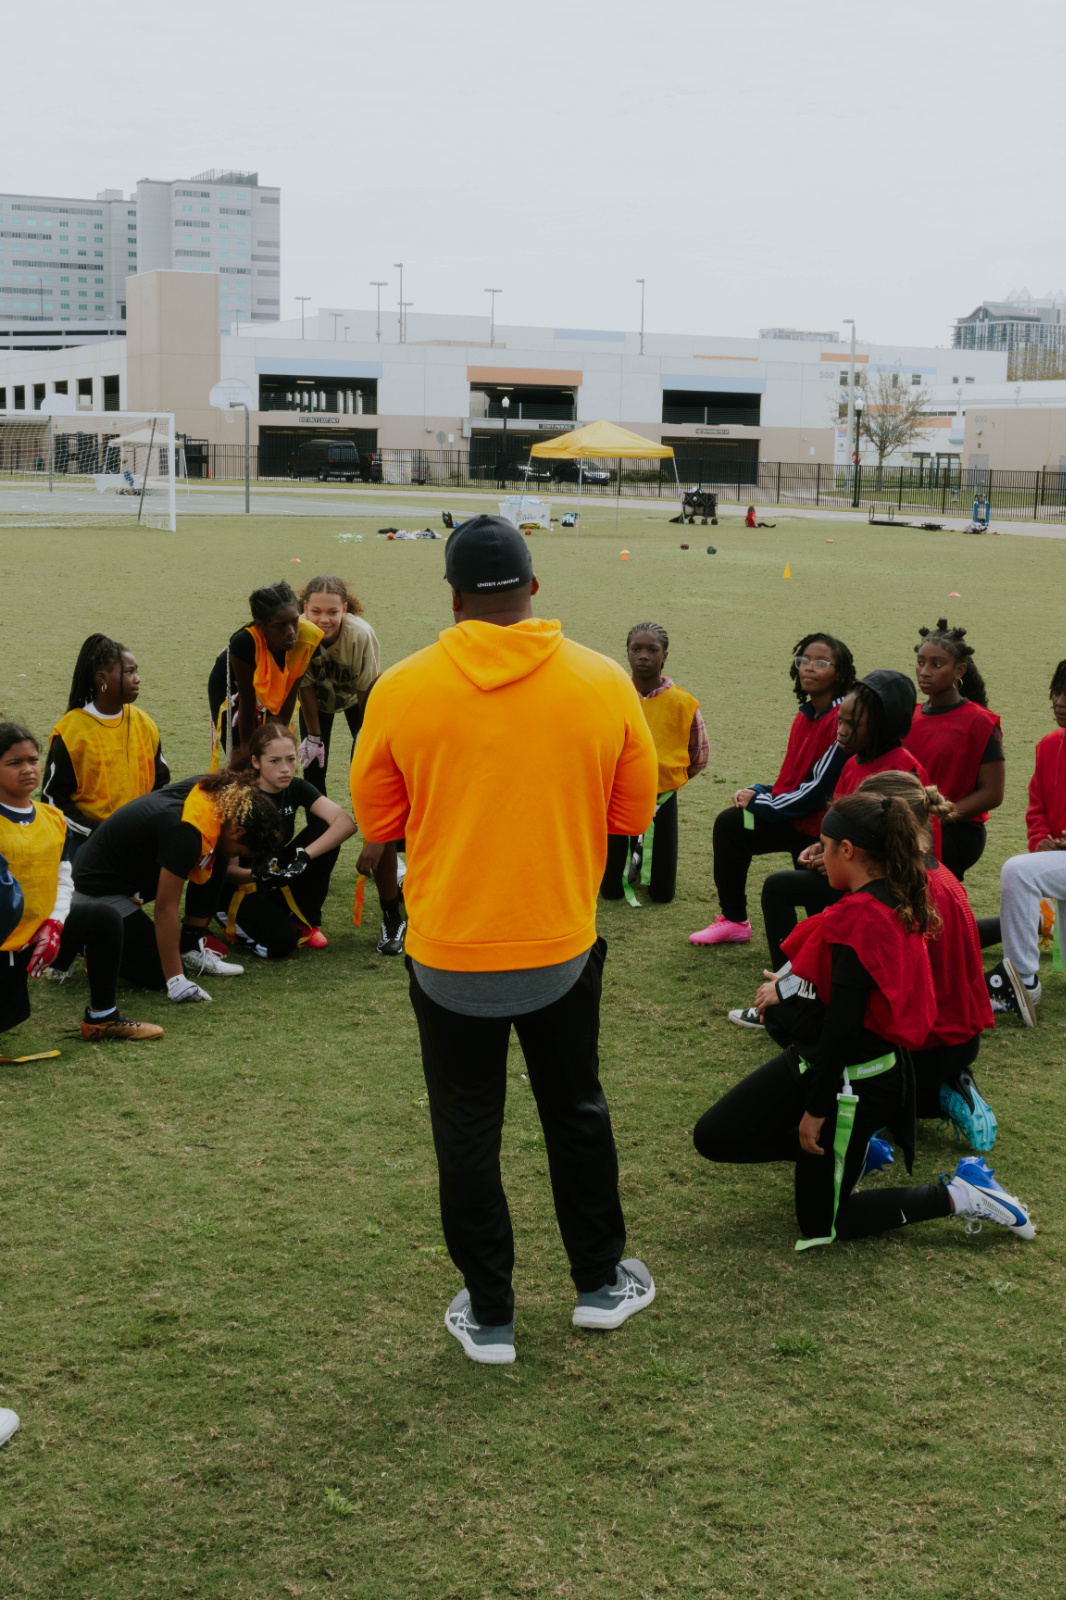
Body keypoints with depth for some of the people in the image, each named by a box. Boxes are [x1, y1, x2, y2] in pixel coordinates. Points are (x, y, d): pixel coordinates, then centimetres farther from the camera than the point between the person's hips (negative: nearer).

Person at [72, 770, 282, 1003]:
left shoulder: (215, 791, -10)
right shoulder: (187, 833, -34)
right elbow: (166, 909, -31)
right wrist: (177, 982, -29)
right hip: (99, 891, -9)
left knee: (217, 860, -3)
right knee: (159, 975, -12)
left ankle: (191, 951, 3)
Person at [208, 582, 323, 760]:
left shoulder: (307, 637, -33)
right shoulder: (244, 643, -42)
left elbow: (291, 693, -20)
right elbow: (247, 705, -29)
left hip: (276, 687, 3)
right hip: (231, 686, -3)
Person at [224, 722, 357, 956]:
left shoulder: (296, 788, -7)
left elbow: (346, 823, -23)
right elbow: (228, 868, -21)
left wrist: (305, 856, -36)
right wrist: (259, 875, -42)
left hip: (279, 874, 5)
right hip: (243, 886, -5)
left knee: (325, 829, -16)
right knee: (281, 941, -32)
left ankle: (304, 921, -4)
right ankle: (237, 922, 2)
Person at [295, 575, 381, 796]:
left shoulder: (361, 634, -38)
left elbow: (365, 688, -23)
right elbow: (305, 687, -19)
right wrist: (313, 736, -11)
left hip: (355, 696, -1)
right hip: (318, 697, 1)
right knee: (313, 767, -3)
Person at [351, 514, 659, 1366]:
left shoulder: (403, 689, -10)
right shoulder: (603, 682, -7)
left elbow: (377, 819, 0)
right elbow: (635, 811, 2)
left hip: (450, 954, -1)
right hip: (563, 946, 2)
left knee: (467, 1130, 12)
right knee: (575, 1109, 21)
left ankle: (489, 1317, 21)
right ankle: (601, 1282, 34)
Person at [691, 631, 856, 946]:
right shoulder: (805, 716, 8)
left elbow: (818, 788, -22)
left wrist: (759, 802, -14)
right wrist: (757, 791, -4)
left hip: (819, 826, -8)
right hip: (797, 816, 8)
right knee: (729, 823, -2)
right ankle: (733, 921, 6)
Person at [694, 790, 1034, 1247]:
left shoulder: (861, 918, -27)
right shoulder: (896, 903, 3)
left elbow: (843, 1023, -26)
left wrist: (816, 1109, -20)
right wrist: (790, 990, 6)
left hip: (850, 1080, -9)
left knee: (819, 1222, 4)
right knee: (714, 1137, 8)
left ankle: (958, 1197, 8)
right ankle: (842, 1150, 19)